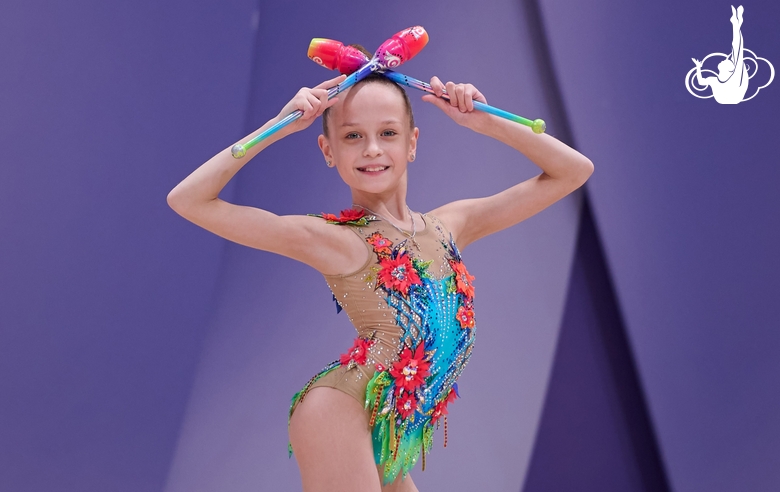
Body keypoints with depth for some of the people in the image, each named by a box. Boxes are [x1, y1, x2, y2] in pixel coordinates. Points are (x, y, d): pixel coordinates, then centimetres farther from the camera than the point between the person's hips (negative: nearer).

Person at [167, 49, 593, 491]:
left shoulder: (449, 225, 10)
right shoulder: (337, 240, -6)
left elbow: (574, 171, 14)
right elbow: (189, 200, -9)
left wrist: (485, 121, 5)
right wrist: (279, 126, -8)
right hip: (341, 412, -6)